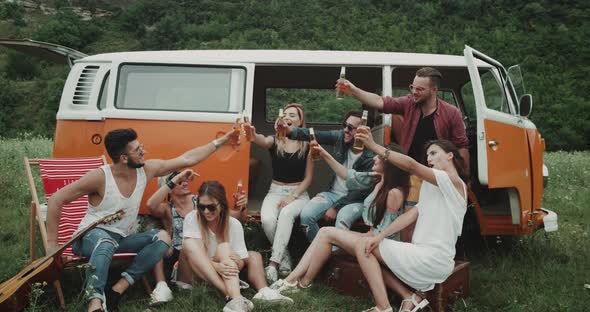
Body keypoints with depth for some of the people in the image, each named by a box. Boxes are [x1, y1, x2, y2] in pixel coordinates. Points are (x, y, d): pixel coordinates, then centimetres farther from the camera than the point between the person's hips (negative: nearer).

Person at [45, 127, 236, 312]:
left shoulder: (146, 170, -3)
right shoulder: (100, 177, -19)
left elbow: (187, 159, 3)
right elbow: (56, 200, -14)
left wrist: (220, 142, 3)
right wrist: (52, 244, -14)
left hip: (122, 239, 6)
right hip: (92, 236, -6)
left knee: (162, 237, -18)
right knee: (106, 242, -40)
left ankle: (117, 290, -29)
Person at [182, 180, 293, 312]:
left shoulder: (233, 224, -7)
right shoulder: (192, 218, -13)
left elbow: (242, 260, -10)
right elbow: (191, 251, -23)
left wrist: (237, 262, -35)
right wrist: (216, 266, -41)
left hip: (225, 275, 3)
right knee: (189, 243, -31)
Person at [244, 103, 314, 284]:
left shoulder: (307, 145, 1)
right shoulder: (274, 141, 2)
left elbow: (308, 177, 1)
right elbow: (261, 141, -24)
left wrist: (293, 196, -13)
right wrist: (252, 134, -49)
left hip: (298, 193, -1)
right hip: (275, 191, 1)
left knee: (286, 214, -35)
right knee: (267, 220, -30)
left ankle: (273, 263, -34)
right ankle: (284, 256, -6)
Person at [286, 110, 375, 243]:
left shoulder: (370, 158, -18)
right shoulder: (340, 137, -6)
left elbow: (361, 191, -15)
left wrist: (336, 207, -16)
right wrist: (290, 130, -31)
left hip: (354, 199, -4)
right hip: (333, 193, 5)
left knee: (342, 220, -37)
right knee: (306, 214, -21)